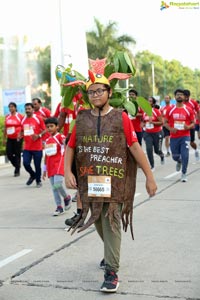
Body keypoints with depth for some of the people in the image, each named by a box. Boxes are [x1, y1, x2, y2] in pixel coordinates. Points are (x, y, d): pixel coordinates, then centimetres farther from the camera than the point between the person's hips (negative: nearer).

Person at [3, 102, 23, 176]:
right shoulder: (7, 117, 9)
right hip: (10, 138, 5)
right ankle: (17, 166, 23)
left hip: (18, 138, -5)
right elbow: (5, 128, 14)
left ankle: (17, 170, 9)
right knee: (8, 153, 0)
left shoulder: (20, 116, -5)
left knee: (17, 154, -1)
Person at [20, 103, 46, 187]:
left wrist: (38, 136, -20)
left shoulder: (38, 118, -4)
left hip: (37, 147, -3)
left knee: (37, 165, 2)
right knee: (26, 163, -7)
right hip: (27, 147, 4)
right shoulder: (23, 120, 9)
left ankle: (38, 181, 21)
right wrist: (21, 135, 1)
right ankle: (33, 175, 22)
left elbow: (44, 130, -3)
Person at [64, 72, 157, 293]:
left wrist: (149, 176, -4)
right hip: (89, 181, 4)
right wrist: (67, 172, -7)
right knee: (98, 222, 16)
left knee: (111, 223, -8)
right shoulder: (81, 119, 7)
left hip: (114, 181, -4)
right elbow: (70, 147, 9)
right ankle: (111, 252, 42)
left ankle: (111, 272, -5)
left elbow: (134, 147, -4)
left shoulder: (120, 117, -2)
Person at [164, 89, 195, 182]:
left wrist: (188, 127, -17)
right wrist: (170, 129, -13)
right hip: (174, 137, 2)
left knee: (185, 156, -10)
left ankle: (184, 174, 5)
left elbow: (193, 123, 5)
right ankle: (179, 161, 48)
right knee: (175, 156, 11)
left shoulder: (188, 110, 0)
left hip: (185, 136, -2)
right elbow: (165, 122, 6)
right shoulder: (170, 110, 1)